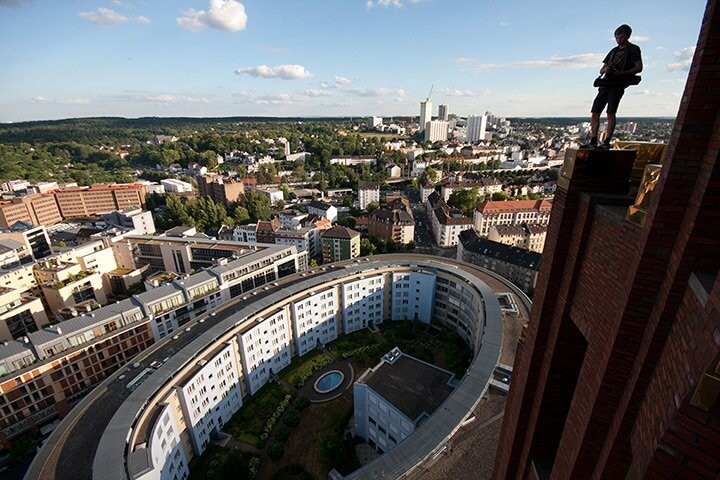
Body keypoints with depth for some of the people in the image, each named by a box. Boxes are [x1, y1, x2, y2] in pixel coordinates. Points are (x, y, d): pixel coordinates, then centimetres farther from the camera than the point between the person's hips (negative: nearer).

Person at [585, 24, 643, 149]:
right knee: (595, 112, -3)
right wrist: (605, 69, -2)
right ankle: (593, 142, -3)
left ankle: (607, 142, -19)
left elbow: (639, 68, -3)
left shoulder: (633, 49, 6)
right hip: (606, 84, 6)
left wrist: (621, 73, -15)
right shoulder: (614, 51, 24)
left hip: (618, 85, -6)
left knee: (610, 113, -17)